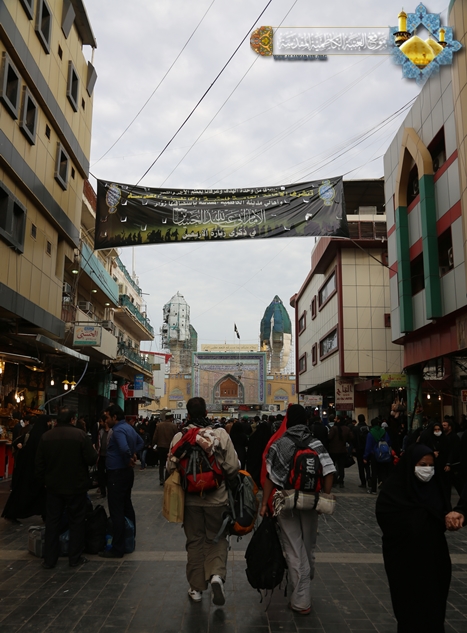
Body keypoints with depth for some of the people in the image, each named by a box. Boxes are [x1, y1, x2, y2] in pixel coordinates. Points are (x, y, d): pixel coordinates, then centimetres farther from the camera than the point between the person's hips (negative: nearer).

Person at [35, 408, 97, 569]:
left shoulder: (46, 437, -2)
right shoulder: (80, 435, -14)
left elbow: (39, 464, 3)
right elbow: (92, 459, -14)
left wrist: (43, 480, 17)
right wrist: (93, 453, 8)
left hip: (54, 486, 3)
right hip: (76, 486, -3)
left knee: (52, 522, 13)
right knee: (76, 521, 9)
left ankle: (49, 559, 17)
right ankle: (75, 558, 13)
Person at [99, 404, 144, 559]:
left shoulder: (118, 430, -20)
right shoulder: (129, 427, 10)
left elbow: (124, 448, -35)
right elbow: (140, 442, 23)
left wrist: (129, 459, -18)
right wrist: (134, 453, 9)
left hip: (117, 474, -10)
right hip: (126, 472, 10)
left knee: (116, 511, -5)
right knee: (126, 506, 20)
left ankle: (117, 548, 0)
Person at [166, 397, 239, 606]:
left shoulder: (179, 436, -10)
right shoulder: (221, 434, -12)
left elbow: (171, 467, -6)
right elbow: (232, 467, -10)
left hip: (190, 498, 1)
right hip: (216, 497, -1)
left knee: (194, 541, 15)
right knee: (217, 539, 16)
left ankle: (196, 588, 24)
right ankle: (216, 574, -7)